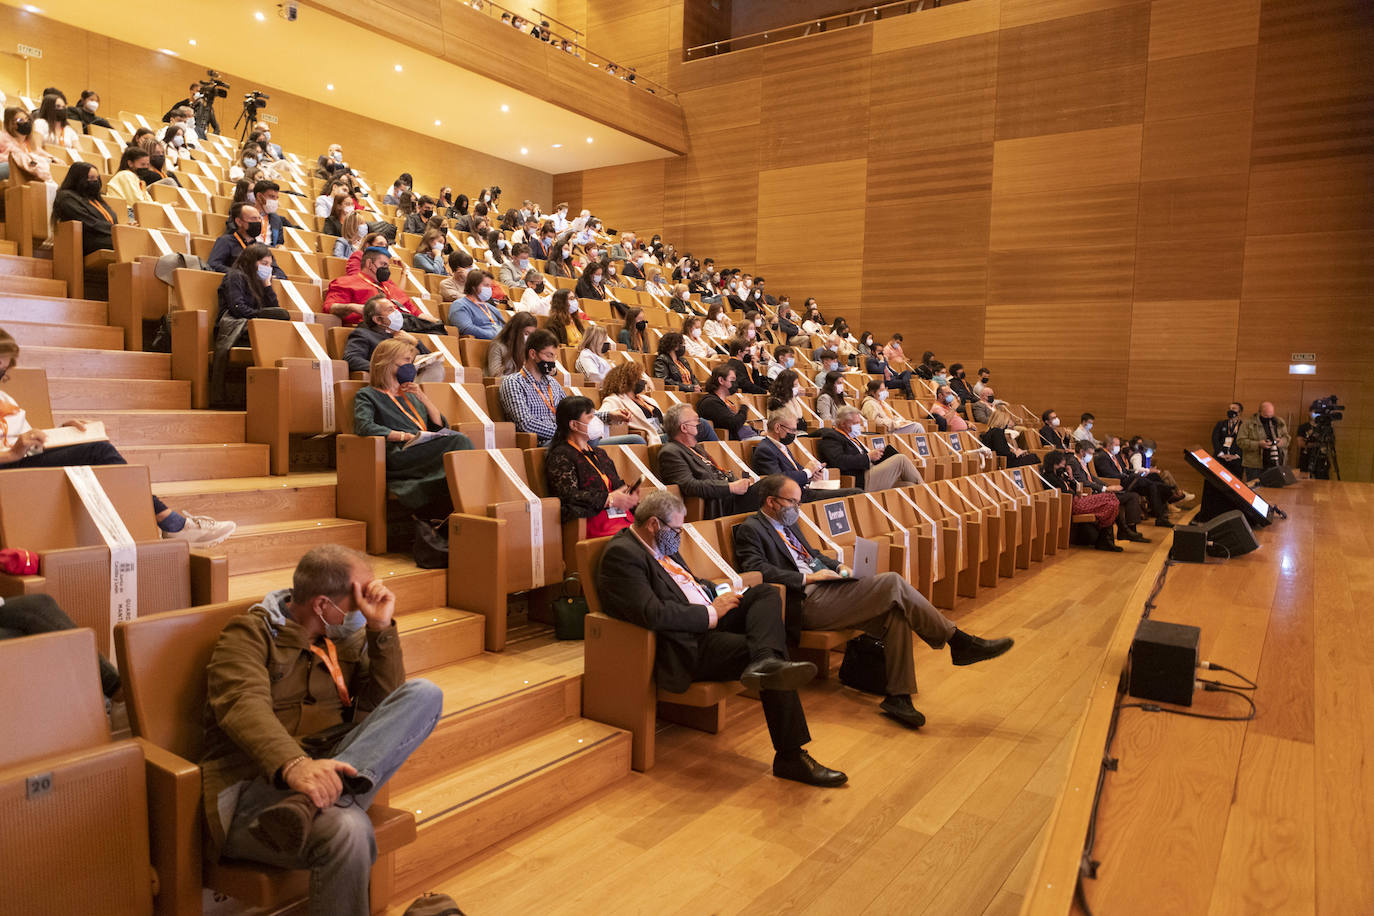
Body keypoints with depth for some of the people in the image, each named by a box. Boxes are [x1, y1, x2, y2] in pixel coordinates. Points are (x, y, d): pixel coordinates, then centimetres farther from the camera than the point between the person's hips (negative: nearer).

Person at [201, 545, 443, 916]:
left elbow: (388, 705, 7)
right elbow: (244, 705, -20)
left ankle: (312, 799, -31)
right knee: (348, 830, -39)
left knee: (423, 694, -17)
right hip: (260, 785, -6)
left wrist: (380, 628, -4)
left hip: (326, 771, 6)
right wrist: (294, 765, -39)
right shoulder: (250, 633, 0)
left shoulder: (349, 637, 18)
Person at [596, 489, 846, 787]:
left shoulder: (662, 545, 18)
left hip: (708, 621, 11)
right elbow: (653, 614, -28)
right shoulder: (621, 554, -16)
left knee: (767, 593, -9)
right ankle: (791, 757, -25)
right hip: (684, 648, -11)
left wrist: (715, 593, 7)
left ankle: (765, 662, -39)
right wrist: (712, 612, -17)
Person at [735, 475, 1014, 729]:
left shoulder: (788, 523, 23)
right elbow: (757, 569, -19)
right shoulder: (751, 529, -5)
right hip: (807, 602, -9)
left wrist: (837, 566, 11)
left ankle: (898, 697, -9)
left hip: (826, 588, 9)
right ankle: (959, 642, -6)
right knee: (893, 583, -19)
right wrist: (807, 577, -20)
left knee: (895, 612, -13)